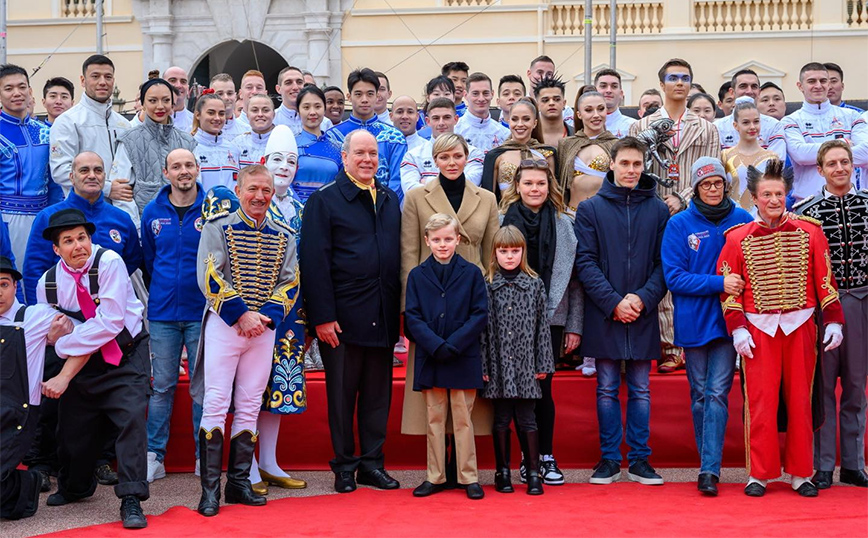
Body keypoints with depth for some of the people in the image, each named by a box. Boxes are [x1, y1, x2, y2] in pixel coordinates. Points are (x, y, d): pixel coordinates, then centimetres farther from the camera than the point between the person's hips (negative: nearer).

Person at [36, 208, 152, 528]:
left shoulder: (109, 262, -20)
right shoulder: (48, 284, -6)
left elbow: (110, 322, -26)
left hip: (127, 355, -4)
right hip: (86, 363, 4)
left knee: (131, 416, -21)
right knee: (73, 426, 10)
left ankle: (131, 500, -16)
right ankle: (75, 487, 40)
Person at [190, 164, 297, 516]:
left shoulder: (283, 236, 10)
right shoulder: (218, 227, -1)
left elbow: (288, 282, 6)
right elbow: (209, 276, -9)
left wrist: (267, 316, -10)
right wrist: (241, 313, -15)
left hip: (264, 328, 4)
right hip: (223, 325, -4)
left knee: (250, 406, 7)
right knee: (216, 404, -6)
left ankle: (239, 483, 15)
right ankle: (210, 490, -2)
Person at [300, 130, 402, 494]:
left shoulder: (390, 200, 14)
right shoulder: (324, 201, -3)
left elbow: (398, 256, 14)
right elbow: (315, 263, -8)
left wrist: (398, 310, 8)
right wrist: (322, 316, -14)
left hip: (382, 315, 5)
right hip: (343, 314, -5)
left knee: (378, 392, 10)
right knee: (342, 392, 4)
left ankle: (373, 462, 20)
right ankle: (344, 466, 15)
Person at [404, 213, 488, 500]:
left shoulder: (471, 273, 1)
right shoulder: (417, 276, 4)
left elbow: (480, 315, -3)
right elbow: (412, 317, 0)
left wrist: (453, 344, -13)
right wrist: (435, 345, -14)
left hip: (463, 359, -2)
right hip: (429, 359, 2)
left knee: (463, 419, 4)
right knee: (434, 420, 9)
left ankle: (469, 477, 11)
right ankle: (435, 477, 16)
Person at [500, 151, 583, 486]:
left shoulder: (564, 224, 6)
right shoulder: (503, 221, 2)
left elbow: (574, 278, 7)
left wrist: (574, 326, 4)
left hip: (551, 318, 0)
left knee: (542, 389, -1)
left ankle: (547, 457, 12)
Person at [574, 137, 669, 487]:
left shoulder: (658, 210, 6)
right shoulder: (590, 209, 2)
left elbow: (664, 263, 2)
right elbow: (585, 262, -4)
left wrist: (643, 298, -13)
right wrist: (614, 302, -13)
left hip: (643, 314, 1)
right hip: (603, 315, -1)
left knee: (640, 389, 7)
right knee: (607, 389, 5)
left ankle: (639, 459, 14)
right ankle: (609, 458, 13)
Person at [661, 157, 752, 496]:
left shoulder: (742, 221, 4)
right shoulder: (679, 225, 0)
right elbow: (674, 277, -6)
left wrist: (742, 285, -8)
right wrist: (719, 283, -17)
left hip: (727, 320, -1)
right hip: (693, 322, 1)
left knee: (717, 393, -8)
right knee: (700, 395, 9)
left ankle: (709, 470, -10)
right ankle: (709, 464, 20)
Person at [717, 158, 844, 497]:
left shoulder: (809, 232, 5)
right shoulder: (739, 239, 3)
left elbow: (825, 281, 6)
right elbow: (728, 287, 3)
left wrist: (833, 321, 1)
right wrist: (737, 328, -6)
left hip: (801, 326, 1)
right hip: (759, 329, -1)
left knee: (800, 400, 5)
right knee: (760, 402, -2)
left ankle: (801, 473, 15)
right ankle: (759, 473, 8)